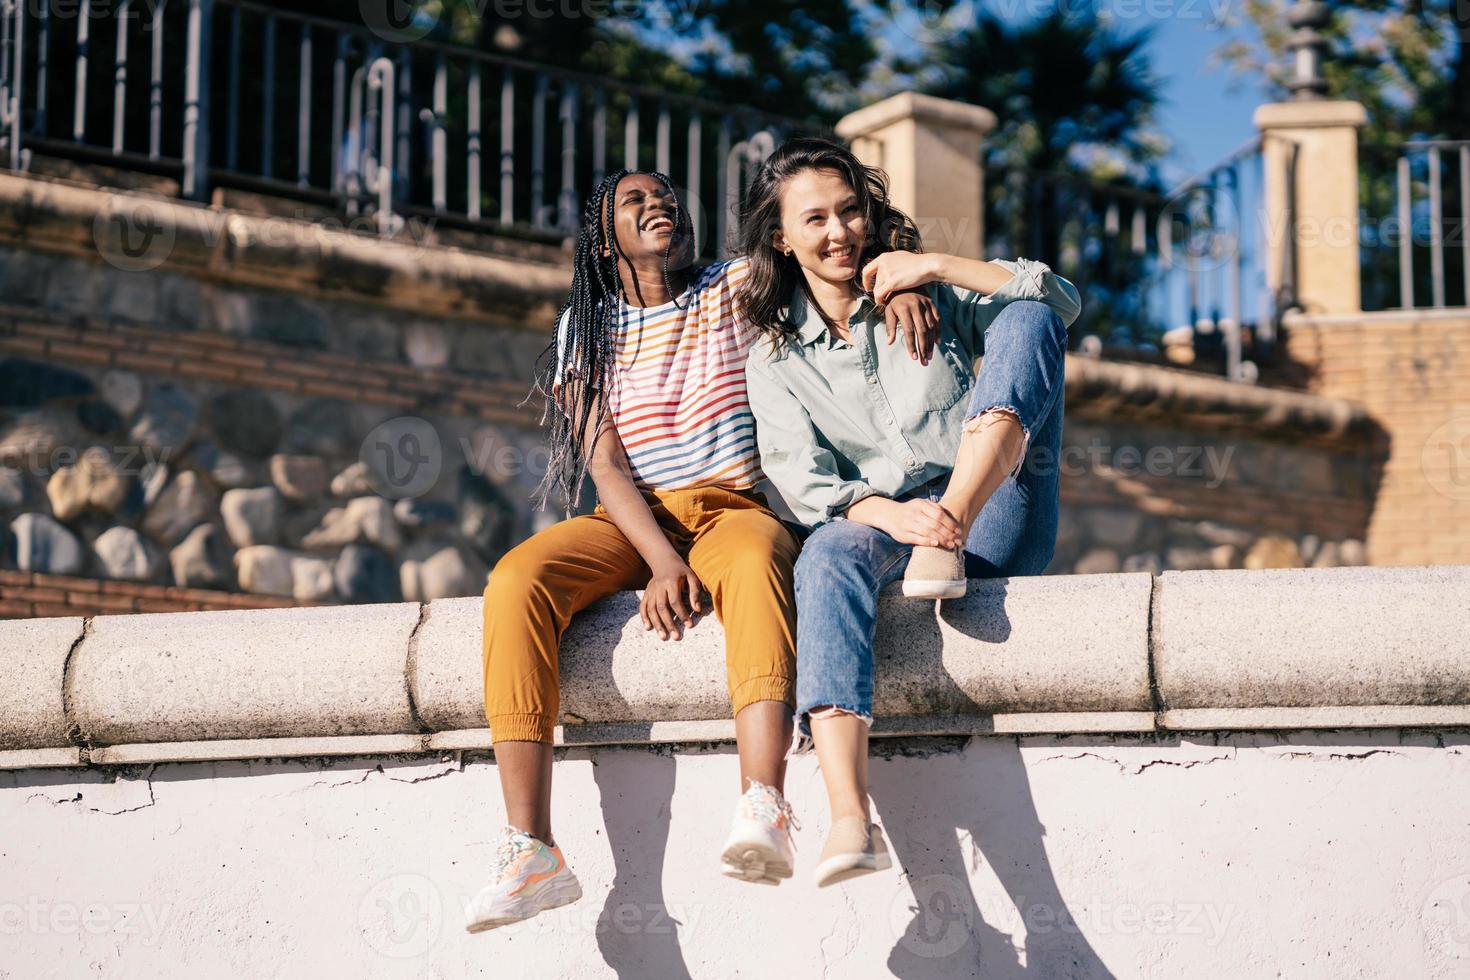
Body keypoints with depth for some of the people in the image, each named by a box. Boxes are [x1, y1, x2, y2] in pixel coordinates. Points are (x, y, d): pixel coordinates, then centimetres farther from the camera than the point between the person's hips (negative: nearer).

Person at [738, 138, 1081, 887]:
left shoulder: (930, 296, 16)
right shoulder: (774, 361, 12)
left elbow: (1061, 302, 3)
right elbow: (801, 482, -3)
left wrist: (939, 266, -7)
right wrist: (891, 515, -23)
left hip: (994, 524, 1)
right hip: (879, 527, -1)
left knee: (1026, 320, -15)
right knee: (829, 553, -40)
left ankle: (950, 540, -34)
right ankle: (850, 819, -58)